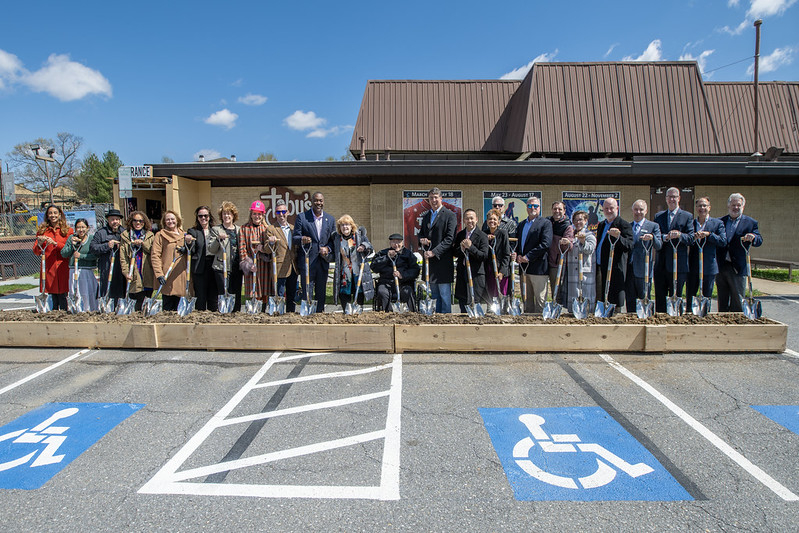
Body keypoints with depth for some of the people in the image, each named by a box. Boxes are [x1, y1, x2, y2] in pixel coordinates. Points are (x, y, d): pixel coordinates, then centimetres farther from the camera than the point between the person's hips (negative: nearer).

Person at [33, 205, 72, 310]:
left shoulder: (67, 230, 8)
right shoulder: (42, 231, 12)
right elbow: (36, 252, 9)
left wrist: (55, 243, -14)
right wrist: (39, 243, -10)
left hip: (62, 267, -2)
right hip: (48, 268, 2)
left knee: (62, 295, -7)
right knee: (52, 295, -1)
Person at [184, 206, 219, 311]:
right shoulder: (193, 231, 6)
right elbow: (191, 251, -3)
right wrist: (189, 242, -21)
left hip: (213, 266, 2)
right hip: (200, 267, -2)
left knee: (213, 296, 7)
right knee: (200, 296, 0)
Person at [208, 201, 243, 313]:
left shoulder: (239, 230, 14)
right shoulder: (215, 230, 4)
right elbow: (211, 249, -2)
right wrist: (218, 239, -18)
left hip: (237, 268, 3)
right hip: (221, 268, -3)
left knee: (237, 295, 5)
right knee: (224, 295, -7)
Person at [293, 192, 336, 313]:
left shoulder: (330, 220, 12)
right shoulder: (302, 217, 1)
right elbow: (294, 237, -3)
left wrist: (328, 248, -6)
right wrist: (302, 239, -25)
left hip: (323, 261, 4)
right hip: (307, 261, -3)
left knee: (321, 291, 9)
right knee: (307, 291, -3)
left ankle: (319, 313, 19)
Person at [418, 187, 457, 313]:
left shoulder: (450, 215, -5)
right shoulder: (426, 216, 17)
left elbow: (450, 238, -13)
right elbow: (421, 233, 27)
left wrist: (434, 252, -19)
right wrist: (421, 240, 1)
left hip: (443, 260, -7)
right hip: (429, 260, 7)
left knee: (445, 294, -3)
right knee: (434, 293, 13)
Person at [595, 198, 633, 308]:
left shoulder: (624, 225, -6)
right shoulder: (601, 225, 18)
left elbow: (629, 246, -17)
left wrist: (618, 237, -33)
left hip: (615, 269, -7)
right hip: (600, 269, 7)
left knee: (616, 302, -5)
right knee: (600, 300, 9)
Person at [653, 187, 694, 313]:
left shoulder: (687, 216, 4)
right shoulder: (658, 216, 13)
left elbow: (691, 238, -5)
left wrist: (679, 235, -24)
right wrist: (665, 237, -17)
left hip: (678, 265, -3)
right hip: (661, 265, 3)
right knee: (660, 297, 7)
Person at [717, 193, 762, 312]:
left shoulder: (750, 223, 4)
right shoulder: (720, 221, 10)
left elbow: (759, 241, -4)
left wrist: (753, 238, -26)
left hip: (738, 268, -2)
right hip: (721, 267, 3)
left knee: (738, 300, 1)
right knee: (722, 301, 12)